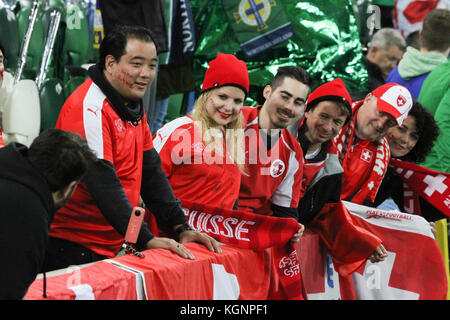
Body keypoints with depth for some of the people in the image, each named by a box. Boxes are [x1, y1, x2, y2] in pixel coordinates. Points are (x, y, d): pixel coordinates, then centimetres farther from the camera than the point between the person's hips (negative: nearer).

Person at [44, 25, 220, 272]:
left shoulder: (134, 108, 13)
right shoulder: (88, 108, -17)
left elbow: (151, 173, 13)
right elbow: (103, 183, -24)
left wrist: (181, 227, 2)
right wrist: (146, 239, -28)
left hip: (112, 248, 9)